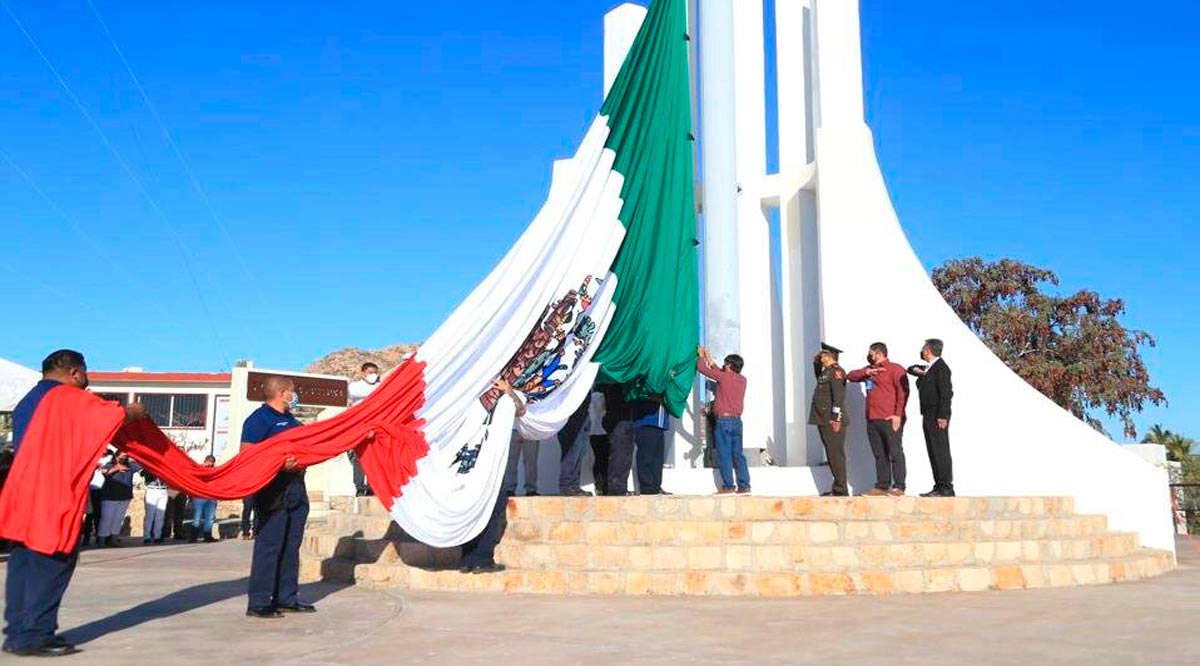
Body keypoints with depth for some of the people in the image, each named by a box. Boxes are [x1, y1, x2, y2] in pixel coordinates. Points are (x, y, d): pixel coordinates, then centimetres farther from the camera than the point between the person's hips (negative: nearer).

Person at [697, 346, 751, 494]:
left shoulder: (724, 377, -9)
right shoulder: (742, 379, 11)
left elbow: (701, 367, -1)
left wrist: (701, 356, 19)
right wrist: (710, 359, 34)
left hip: (724, 420, -7)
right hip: (737, 421, 7)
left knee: (724, 454, -5)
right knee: (738, 454, 8)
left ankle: (728, 486, -8)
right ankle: (744, 485, 4)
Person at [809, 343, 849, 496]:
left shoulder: (836, 371, -9)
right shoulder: (826, 372, 19)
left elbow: (839, 395, -18)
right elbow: (818, 378, 41)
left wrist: (836, 418, -23)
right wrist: (816, 363, 25)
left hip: (833, 421, -10)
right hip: (823, 420, 10)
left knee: (835, 455, -8)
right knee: (832, 455, 12)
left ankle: (840, 489, -6)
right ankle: (838, 487, 18)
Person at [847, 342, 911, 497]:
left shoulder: (895, 369, -2)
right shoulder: (869, 370, 20)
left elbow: (903, 392, -9)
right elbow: (851, 376, 15)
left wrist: (898, 414, -16)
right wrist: (867, 372, -2)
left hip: (890, 420, -7)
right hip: (872, 419, 7)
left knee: (895, 453, -3)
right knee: (879, 454, 8)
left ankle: (899, 487, -1)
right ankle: (882, 486, 12)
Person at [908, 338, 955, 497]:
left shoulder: (941, 368, -11)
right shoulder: (928, 368, 18)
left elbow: (946, 393, -17)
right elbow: (911, 368, 33)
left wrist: (942, 416, -21)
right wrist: (916, 370, 8)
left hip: (938, 418, -10)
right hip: (928, 416, 10)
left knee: (940, 451, -9)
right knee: (933, 452, 10)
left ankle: (946, 487, -7)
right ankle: (939, 487, 14)